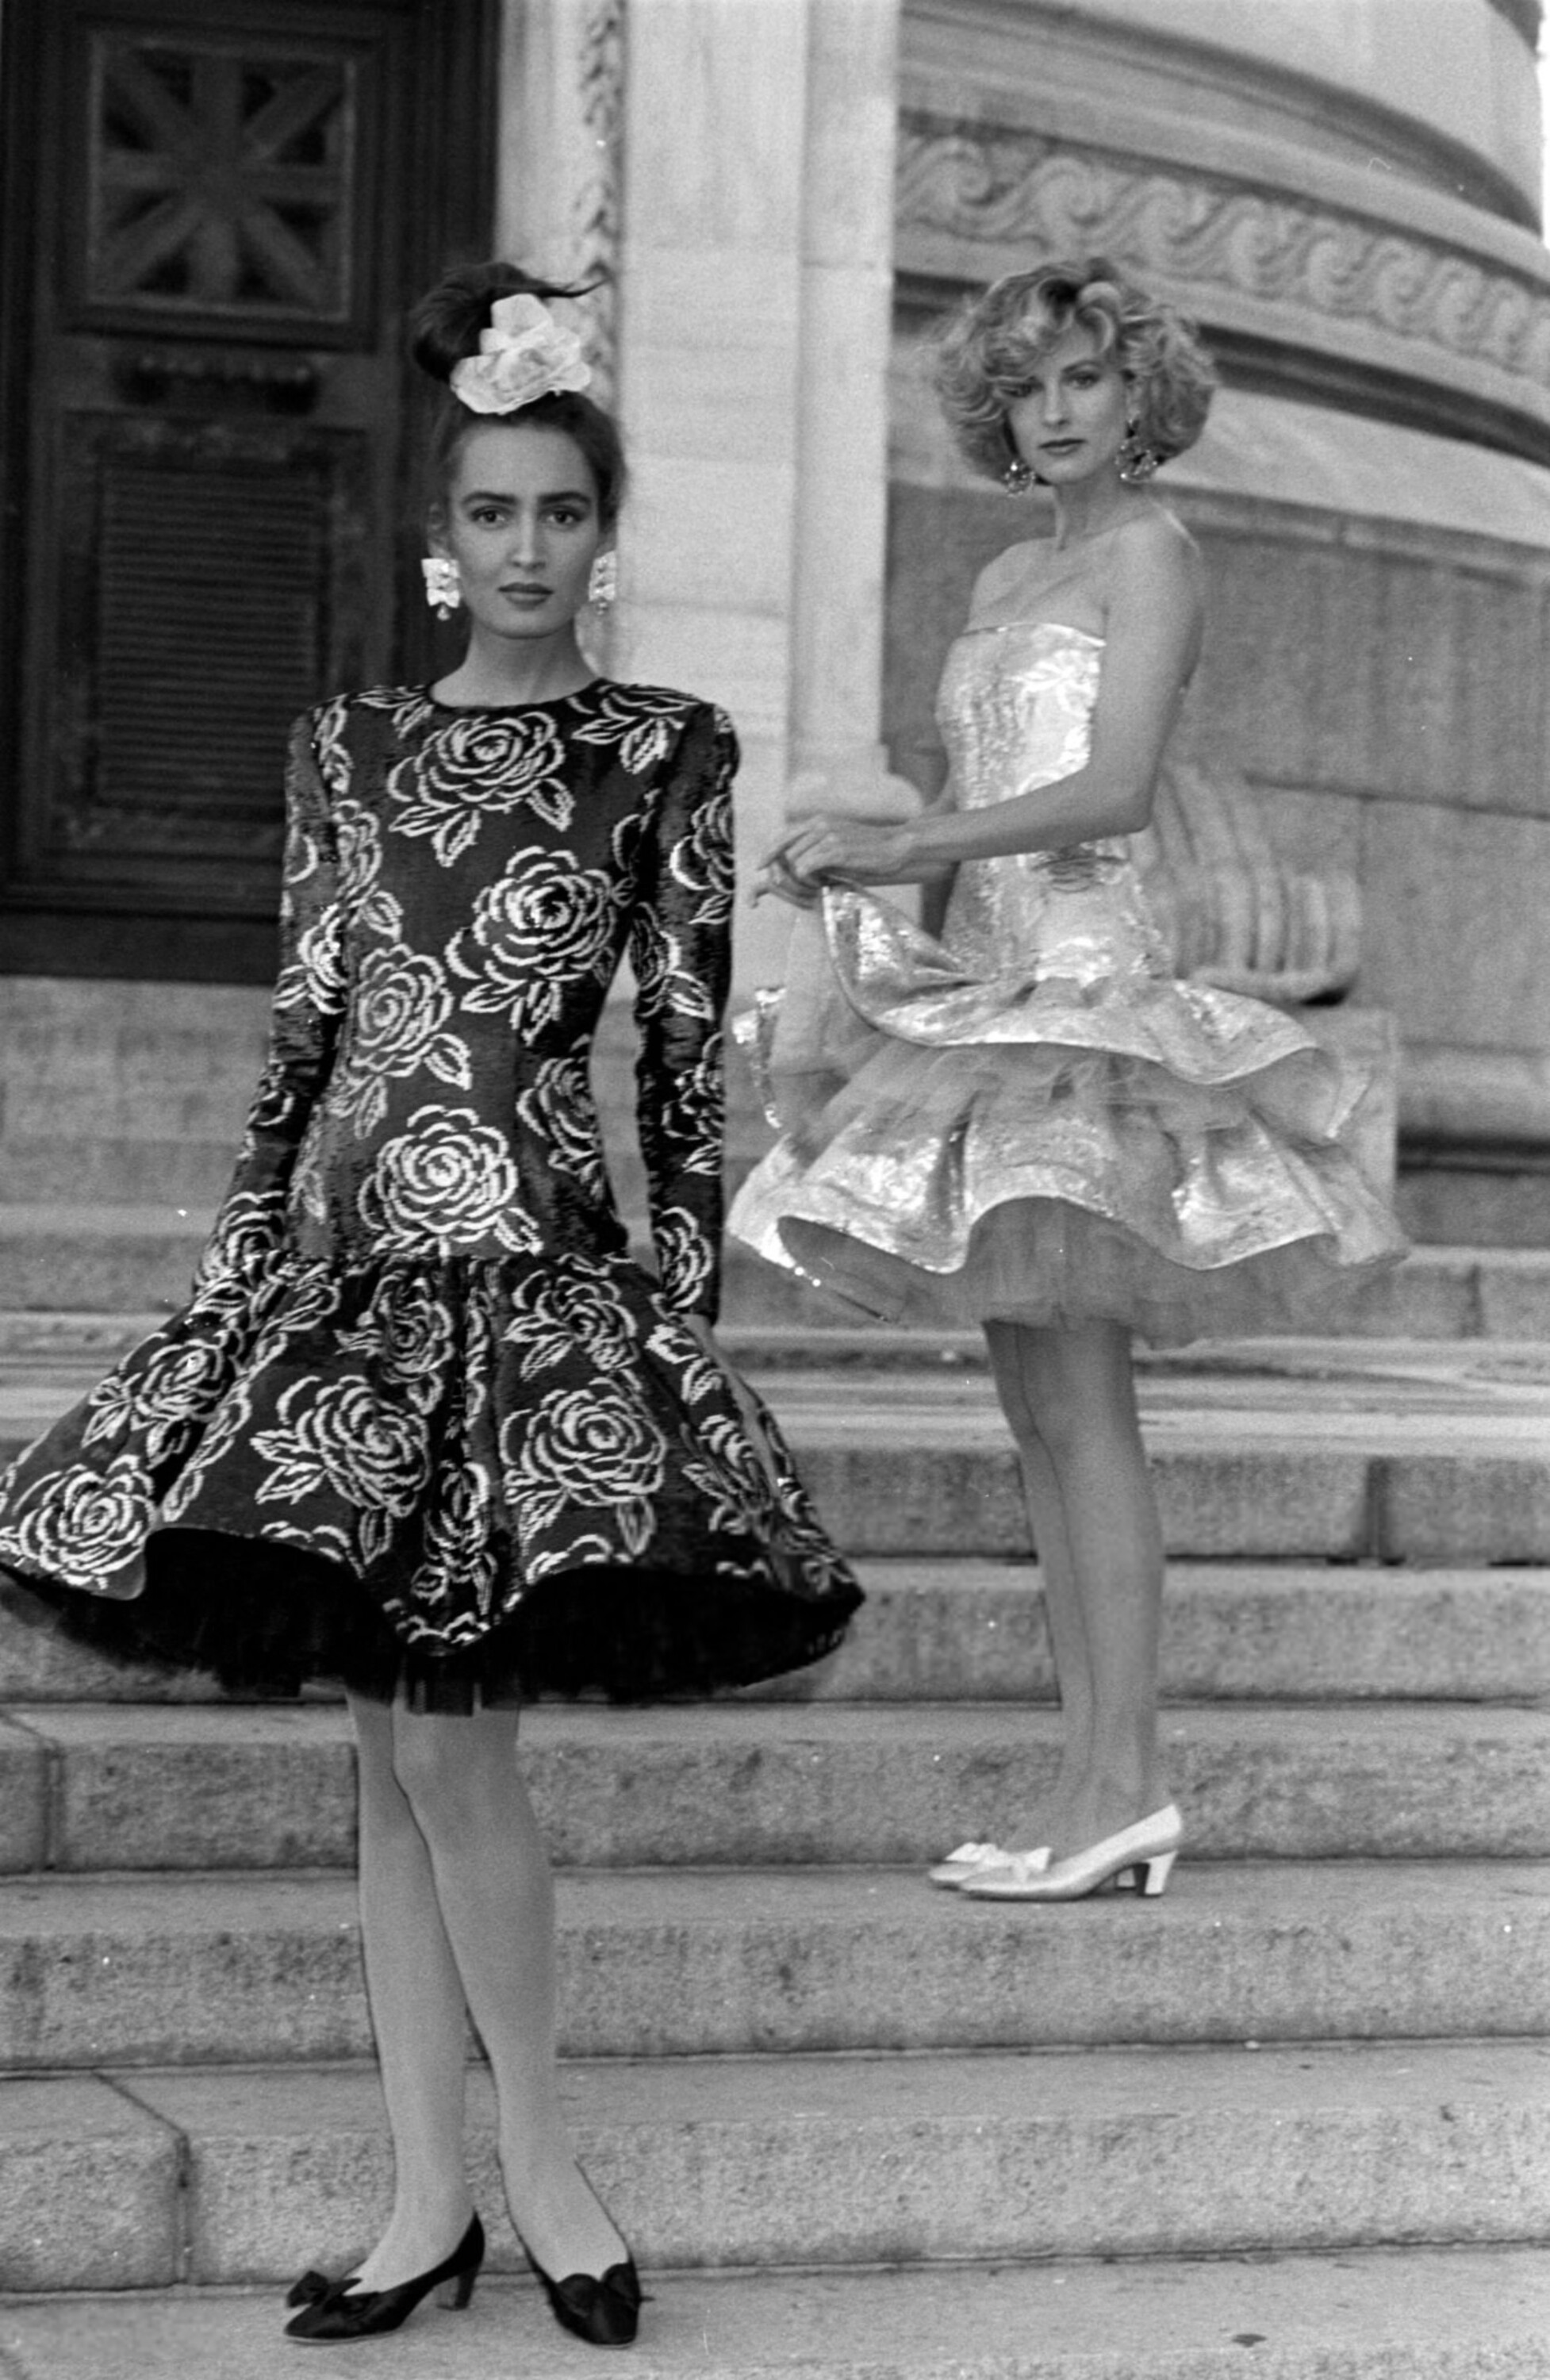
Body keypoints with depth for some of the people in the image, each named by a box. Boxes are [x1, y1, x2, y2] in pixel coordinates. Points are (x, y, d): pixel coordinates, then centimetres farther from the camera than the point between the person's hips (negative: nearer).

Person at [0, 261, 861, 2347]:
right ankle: (434, 2198, 15)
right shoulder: (348, 748, 11)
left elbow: (691, 1056, 1)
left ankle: (535, 2161, 9)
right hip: (343, 1258, 4)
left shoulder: (667, 753, 2)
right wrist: (231, 1270, 10)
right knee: (395, 1752, 6)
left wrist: (691, 1310, -3)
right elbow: (302, 1028, 13)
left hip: (538, 1268, -4)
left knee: (448, 1742, -9)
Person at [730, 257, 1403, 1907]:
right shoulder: (1007, 577, 20)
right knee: (1035, 1405, 5)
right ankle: (1090, 1783, 6)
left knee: (1076, 1397, -13)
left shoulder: (1150, 551, -4)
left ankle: (1126, 1783, -12)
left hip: (1080, 971, -9)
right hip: (985, 973, 9)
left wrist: (901, 845, -15)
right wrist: (854, 862, 4)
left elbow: (1115, 793, -15)